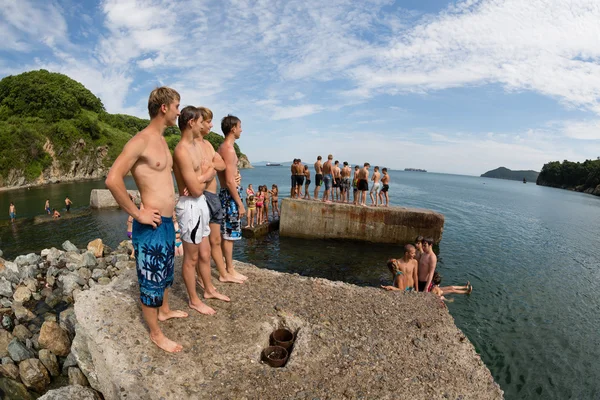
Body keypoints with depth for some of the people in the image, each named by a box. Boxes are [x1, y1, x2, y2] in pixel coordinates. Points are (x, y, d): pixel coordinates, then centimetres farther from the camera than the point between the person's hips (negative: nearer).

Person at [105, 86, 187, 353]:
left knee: (165, 272, 25)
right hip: (151, 226, -9)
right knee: (150, 281, 8)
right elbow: (112, 180, -26)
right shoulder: (140, 141, -18)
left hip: (167, 222, 9)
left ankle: (164, 310, 47)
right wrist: (137, 214, -19)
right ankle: (156, 334, 25)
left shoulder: (162, 141, 12)